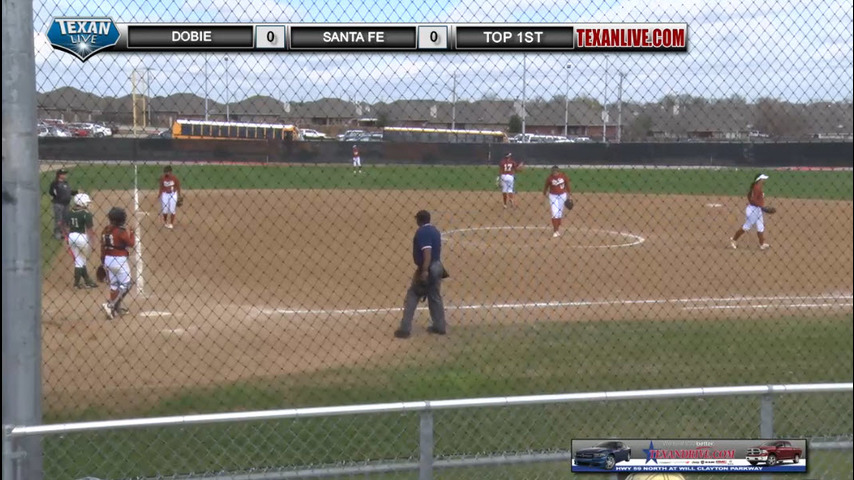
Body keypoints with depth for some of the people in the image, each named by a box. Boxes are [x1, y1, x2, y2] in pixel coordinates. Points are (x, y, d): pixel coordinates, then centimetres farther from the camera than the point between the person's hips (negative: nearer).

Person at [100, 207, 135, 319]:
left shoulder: (106, 230, 3)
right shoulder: (121, 231, -17)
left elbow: (102, 246, 9)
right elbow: (131, 244, -12)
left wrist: (103, 262, 18)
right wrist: (131, 233, 4)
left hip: (108, 259, 7)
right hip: (119, 260, -7)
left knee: (114, 284, 18)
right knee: (125, 285, 4)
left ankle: (116, 308, 25)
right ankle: (110, 305, -8)